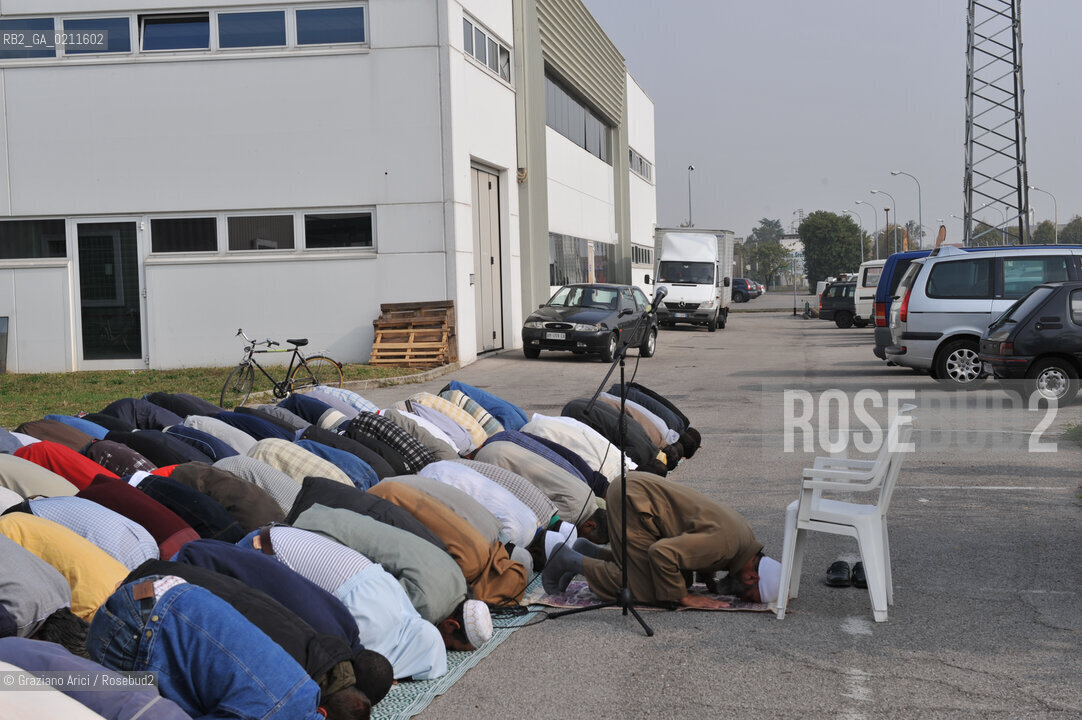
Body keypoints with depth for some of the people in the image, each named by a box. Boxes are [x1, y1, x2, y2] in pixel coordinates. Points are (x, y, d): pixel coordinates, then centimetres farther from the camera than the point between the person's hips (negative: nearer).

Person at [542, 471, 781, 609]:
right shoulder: (723, 541, -27)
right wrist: (684, 597, -20)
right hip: (631, 497, -10)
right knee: (645, 590, -12)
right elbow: (662, 552, -31)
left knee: (680, 577, 9)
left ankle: (589, 550, 14)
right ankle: (571, 560, 1)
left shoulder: (745, 534, 4)